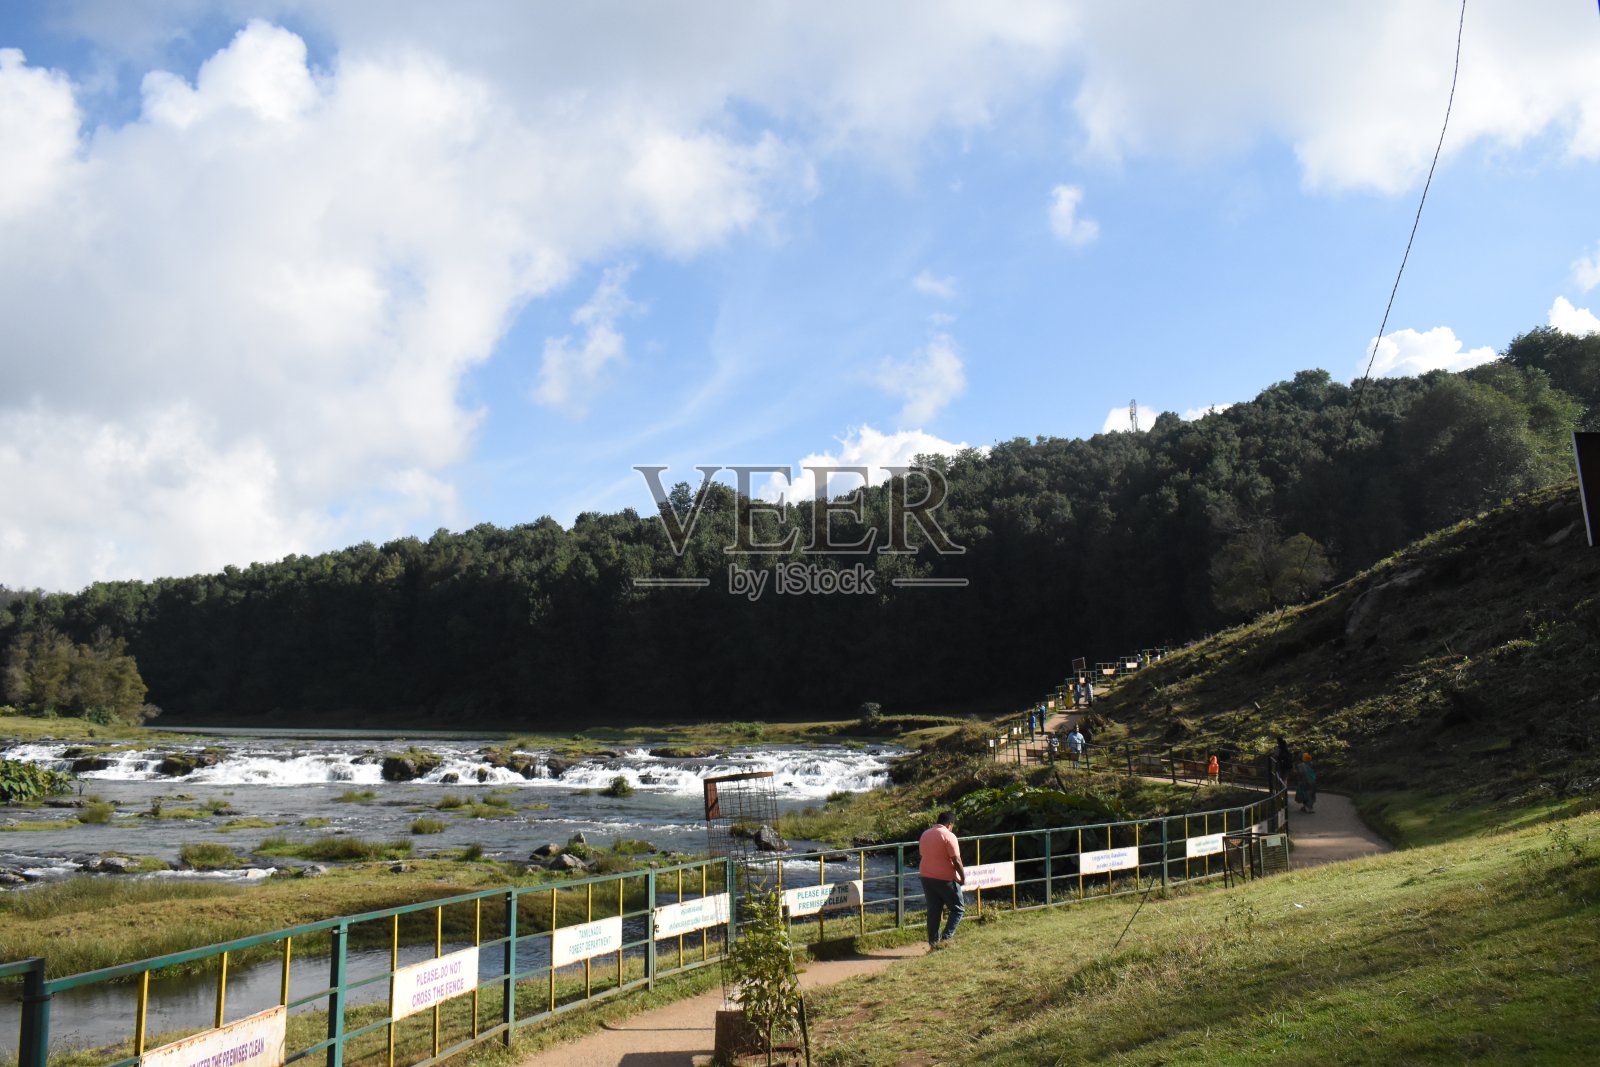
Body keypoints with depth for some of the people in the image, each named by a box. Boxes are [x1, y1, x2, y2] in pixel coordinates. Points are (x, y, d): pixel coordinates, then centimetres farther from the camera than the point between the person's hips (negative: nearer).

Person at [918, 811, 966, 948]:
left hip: (926, 876, 7)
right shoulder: (949, 836, -13)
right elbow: (956, 860, -16)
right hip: (945, 878, -7)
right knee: (958, 909, 7)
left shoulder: (925, 834, 9)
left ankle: (933, 941, 10)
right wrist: (963, 877, -5)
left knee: (933, 910, 12)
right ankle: (946, 937, -4)